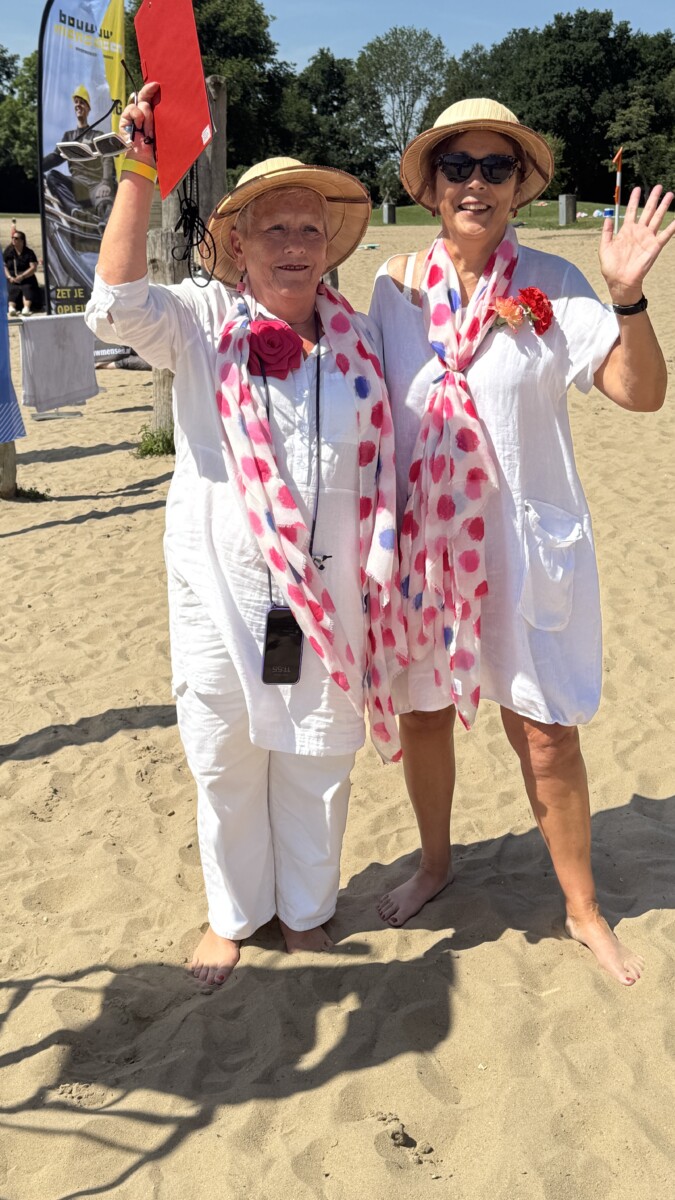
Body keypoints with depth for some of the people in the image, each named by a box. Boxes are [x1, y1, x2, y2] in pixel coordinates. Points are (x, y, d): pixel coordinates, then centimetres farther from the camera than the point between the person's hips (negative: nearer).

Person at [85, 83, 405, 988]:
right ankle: (234, 913, 36)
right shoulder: (200, 323, -3)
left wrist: (382, 578, 8)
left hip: (329, 598, 2)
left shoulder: (356, 338, 6)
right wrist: (140, 173, -28)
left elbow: (381, 465, 11)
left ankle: (306, 910, 38)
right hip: (221, 596, -1)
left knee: (317, 766, 14)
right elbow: (118, 304, -23)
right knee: (224, 764, 13)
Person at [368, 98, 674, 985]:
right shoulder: (397, 285, 1)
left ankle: (583, 907, 24)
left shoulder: (551, 285, -6)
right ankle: (435, 861, 42)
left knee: (545, 734, 3)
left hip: (527, 539, -2)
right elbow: (372, 409, 10)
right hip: (422, 537, 3)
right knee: (422, 712, 15)